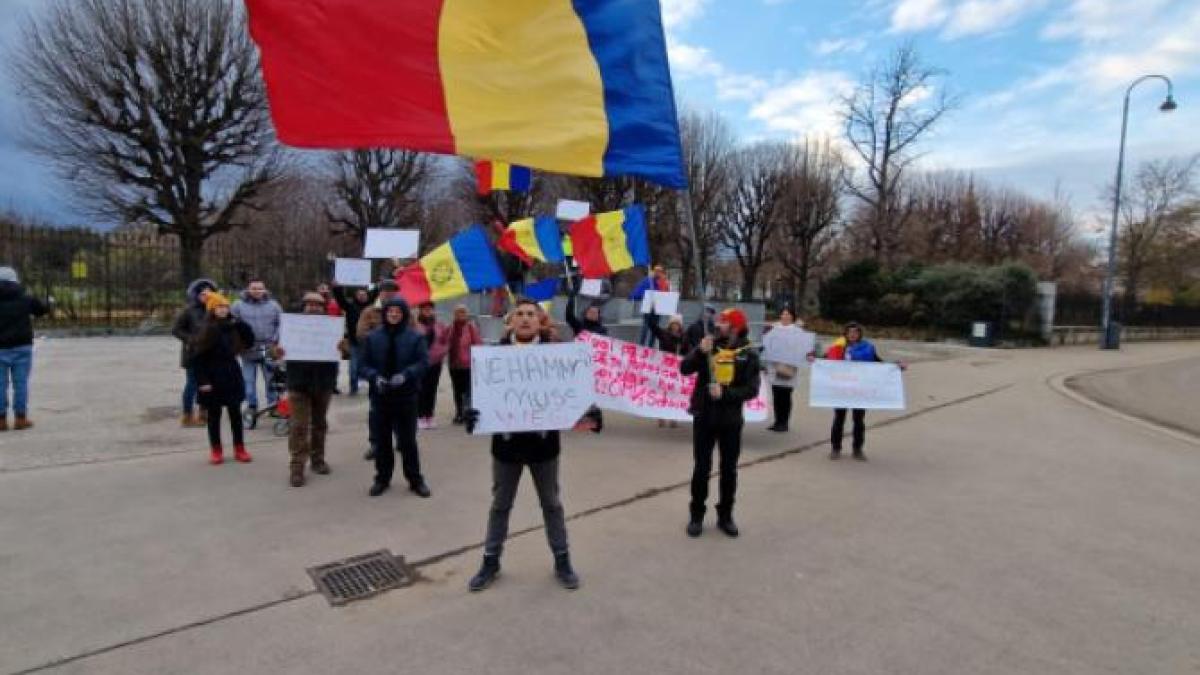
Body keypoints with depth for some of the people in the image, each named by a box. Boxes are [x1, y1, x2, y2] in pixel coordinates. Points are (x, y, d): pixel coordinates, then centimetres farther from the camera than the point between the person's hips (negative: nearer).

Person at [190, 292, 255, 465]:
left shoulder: (233, 327, 2)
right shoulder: (206, 330, -10)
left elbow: (250, 340, 3)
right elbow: (197, 358, -10)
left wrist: (239, 323, -8)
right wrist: (202, 381, -14)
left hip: (232, 375, 4)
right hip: (213, 378, -3)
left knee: (235, 413, 9)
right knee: (214, 415, 7)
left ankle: (239, 449, 18)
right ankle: (216, 450, 18)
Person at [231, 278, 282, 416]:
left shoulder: (273, 305, 5)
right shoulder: (239, 305, 1)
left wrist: (275, 340, -5)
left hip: (269, 350, 1)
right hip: (248, 351, 0)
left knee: (271, 379, 6)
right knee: (249, 380, 8)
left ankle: (274, 406, 15)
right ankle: (251, 407, 20)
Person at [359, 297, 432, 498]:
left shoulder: (414, 337, -3)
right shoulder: (372, 337, 2)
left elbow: (423, 362, -7)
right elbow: (365, 365, 4)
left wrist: (405, 375, -22)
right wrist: (375, 377, -16)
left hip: (406, 396, -2)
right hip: (380, 396, 2)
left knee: (407, 439, 5)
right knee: (381, 439, 11)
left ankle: (415, 479, 18)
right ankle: (382, 478, 26)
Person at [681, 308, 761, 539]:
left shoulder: (748, 355, -4)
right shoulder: (709, 345, 0)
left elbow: (751, 389, -10)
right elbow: (684, 369, -9)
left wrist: (725, 393, -22)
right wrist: (700, 351, -23)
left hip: (731, 419, 0)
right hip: (704, 416, 0)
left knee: (729, 469, 11)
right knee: (702, 468, 7)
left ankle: (725, 516, 25)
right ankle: (696, 515, 20)